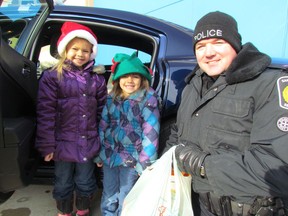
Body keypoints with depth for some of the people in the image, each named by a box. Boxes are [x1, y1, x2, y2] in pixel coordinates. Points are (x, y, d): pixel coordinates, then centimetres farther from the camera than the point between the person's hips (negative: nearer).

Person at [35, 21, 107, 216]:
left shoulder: (97, 79, 3)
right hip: (63, 143, -2)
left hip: (89, 143, 3)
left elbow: (102, 112, 6)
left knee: (86, 184, 18)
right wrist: (47, 145, -11)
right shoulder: (52, 77, -7)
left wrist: (103, 142, 5)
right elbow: (46, 114, -9)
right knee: (63, 185, 16)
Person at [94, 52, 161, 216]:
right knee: (109, 197, 19)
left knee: (125, 200, 12)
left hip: (131, 158, -4)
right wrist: (99, 154, 11)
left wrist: (145, 163, -16)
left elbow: (151, 133, -16)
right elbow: (103, 126, 9)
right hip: (109, 155, 5)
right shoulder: (112, 98, 2)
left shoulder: (149, 99, -14)